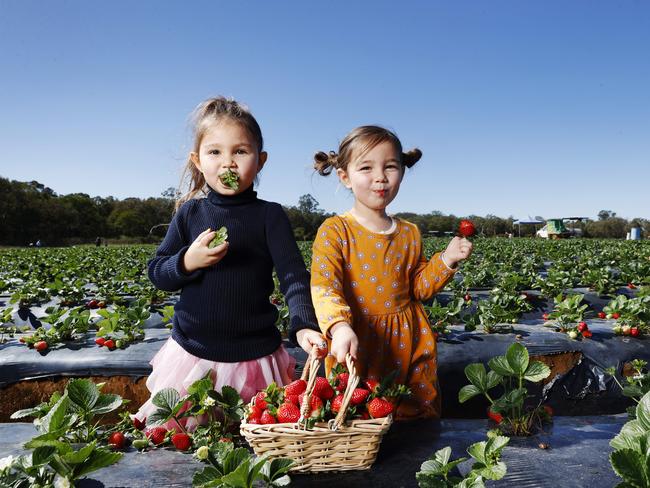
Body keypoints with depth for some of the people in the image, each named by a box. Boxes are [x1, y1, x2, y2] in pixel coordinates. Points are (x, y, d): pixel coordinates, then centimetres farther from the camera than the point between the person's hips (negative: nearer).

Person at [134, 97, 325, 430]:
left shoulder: (269, 215, -5)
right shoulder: (190, 213, 1)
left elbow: (293, 274, -13)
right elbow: (156, 274, 4)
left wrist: (304, 324, -30)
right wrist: (188, 261, -18)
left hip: (253, 356, -2)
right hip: (191, 351, 2)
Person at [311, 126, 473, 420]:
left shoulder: (409, 233, 7)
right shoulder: (334, 231, -9)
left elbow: (418, 287, 12)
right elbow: (323, 286, -20)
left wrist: (446, 261, -2)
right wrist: (340, 327, -37)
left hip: (408, 344, 5)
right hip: (356, 345, -4)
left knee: (420, 417, 16)